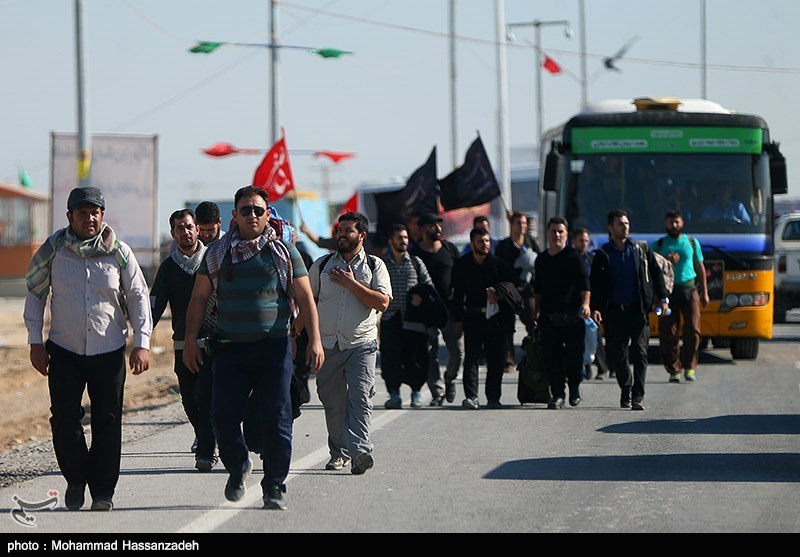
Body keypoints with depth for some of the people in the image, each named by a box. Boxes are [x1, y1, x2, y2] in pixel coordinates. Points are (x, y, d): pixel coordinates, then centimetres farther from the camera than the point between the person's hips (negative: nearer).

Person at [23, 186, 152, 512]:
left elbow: (138, 297, 5)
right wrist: (35, 341, 3)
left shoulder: (119, 253, 0)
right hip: (64, 350, 0)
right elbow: (35, 294, 9)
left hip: (109, 351, 0)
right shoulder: (53, 251, 0)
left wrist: (141, 343, -3)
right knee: (64, 418, -8)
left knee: (107, 421, -2)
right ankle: (76, 479, 14)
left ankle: (103, 491, 7)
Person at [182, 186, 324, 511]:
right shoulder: (218, 253, 9)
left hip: (274, 347, -1)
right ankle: (237, 468, 22)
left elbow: (304, 298, 4)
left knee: (276, 419, -4)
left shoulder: (283, 252, 6)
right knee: (224, 416, -5)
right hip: (230, 347, 1)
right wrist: (191, 339, 4)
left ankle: (274, 487, 6)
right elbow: (199, 298, 13)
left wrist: (314, 340, -6)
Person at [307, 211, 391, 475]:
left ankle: (360, 451, -22)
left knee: (360, 398, -15)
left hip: (361, 344, -3)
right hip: (328, 344, 3)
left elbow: (383, 302, -7)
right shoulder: (321, 265, 12)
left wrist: (352, 284, -12)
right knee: (332, 401, 6)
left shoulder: (375, 266, 5)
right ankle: (338, 452, 17)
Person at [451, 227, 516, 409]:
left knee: (495, 358, 2)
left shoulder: (499, 264, 1)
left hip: (495, 317, 0)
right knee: (471, 356, -9)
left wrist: (498, 295, -15)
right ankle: (471, 396, -14)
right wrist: (458, 319, 4)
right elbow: (457, 294, 8)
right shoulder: (462, 265, 4)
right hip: (472, 316, 0)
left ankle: (493, 398, 9)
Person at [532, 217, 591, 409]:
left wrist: (585, 303, -26)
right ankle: (557, 394, 2)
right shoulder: (541, 259, 16)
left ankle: (574, 387, 21)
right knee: (551, 357, -2)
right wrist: (537, 311, 18)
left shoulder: (573, 257, -1)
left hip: (572, 316, -4)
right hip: (549, 316, 4)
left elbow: (584, 283, -11)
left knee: (574, 355, -1)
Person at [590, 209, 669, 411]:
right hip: (615, 311, 0)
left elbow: (656, 273, 13)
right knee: (617, 355, 3)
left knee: (639, 353, -9)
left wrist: (662, 298, 3)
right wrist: (594, 308, -9)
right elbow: (596, 284, 3)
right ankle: (626, 390, 22)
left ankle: (638, 396, -12)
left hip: (638, 309, 0)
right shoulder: (603, 254, 6)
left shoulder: (642, 249, 10)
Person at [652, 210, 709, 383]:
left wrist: (704, 292, 13)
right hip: (668, 291, 0)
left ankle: (689, 366, 1)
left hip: (689, 289, 0)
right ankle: (673, 370, 3)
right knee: (668, 333, -4)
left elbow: (700, 268, 17)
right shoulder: (659, 245, 11)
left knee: (692, 330, -10)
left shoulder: (692, 242, 14)